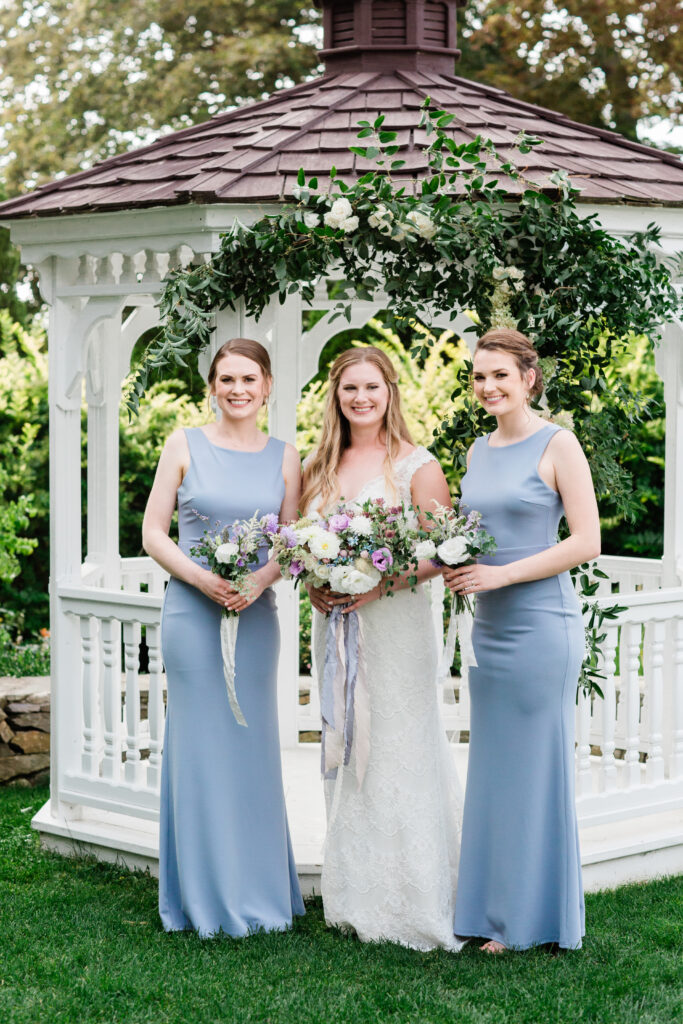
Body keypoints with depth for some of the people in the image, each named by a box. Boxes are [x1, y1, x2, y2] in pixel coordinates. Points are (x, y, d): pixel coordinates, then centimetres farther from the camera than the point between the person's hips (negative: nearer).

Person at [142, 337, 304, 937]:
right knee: (200, 745, 1)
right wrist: (201, 578, -15)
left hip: (256, 616, 2)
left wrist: (262, 578, -13)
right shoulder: (185, 446, 2)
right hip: (192, 612, -2)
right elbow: (153, 532, 0)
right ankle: (205, 896, 11)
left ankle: (257, 892, 18)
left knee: (253, 745, 7)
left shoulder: (283, 457, 8)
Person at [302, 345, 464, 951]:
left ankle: (412, 905, 3)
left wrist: (379, 584, -19)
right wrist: (314, 586, -2)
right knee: (345, 753, 8)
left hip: (396, 623, -5)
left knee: (398, 753, -5)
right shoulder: (319, 469, 12)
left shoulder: (417, 466, -4)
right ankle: (356, 900, 17)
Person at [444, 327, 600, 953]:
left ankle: (532, 921, 8)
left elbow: (586, 542, -12)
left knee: (535, 766, -1)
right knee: (493, 768, 9)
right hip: (489, 626, 7)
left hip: (541, 625, -7)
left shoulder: (557, 445, -6)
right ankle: (497, 908, 17)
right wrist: (456, 564, 2)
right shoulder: (478, 452, 14)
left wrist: (500, 574, -16)